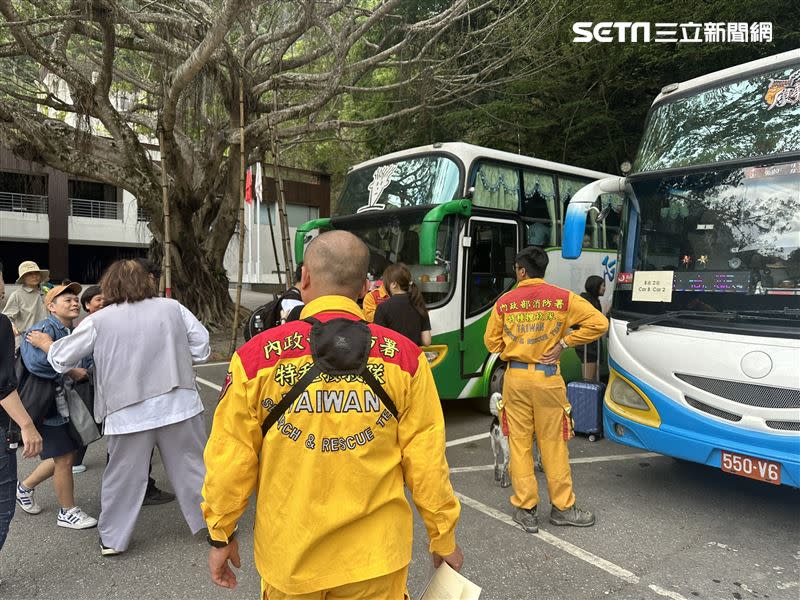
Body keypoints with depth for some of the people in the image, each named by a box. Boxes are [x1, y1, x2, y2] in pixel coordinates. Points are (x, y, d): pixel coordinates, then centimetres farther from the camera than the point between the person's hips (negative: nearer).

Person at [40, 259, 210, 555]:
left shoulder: (99, 321, -4)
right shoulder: (172, 307, -2)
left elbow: (61, 359, 6)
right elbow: (201, 349, 0)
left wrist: (49, 344, 29)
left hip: (130, 414, -1)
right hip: (179, 405, 1)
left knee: (123, 476, 17)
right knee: (193, 467, 14)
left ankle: (112, 539, 30)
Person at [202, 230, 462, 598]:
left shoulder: (257, 356, -12)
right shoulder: (403, 356, -12)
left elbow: (231, 457, -5)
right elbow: (425, 458, -7)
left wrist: (221, 535, 10)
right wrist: (444, 538, 7)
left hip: (288, 557, 1)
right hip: (375, 558, 0)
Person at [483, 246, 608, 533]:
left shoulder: (505, 301, 1)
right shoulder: (562, 297, -4)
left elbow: (491, 341, 7)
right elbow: (599, 323, -7)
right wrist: (563, 343, -3)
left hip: (515, 377, 1)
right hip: (547, 378, -1)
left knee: (519, 443, 9)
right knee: (553, 443, 9)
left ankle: (525, 509, 17)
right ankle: (562, 507, 22)